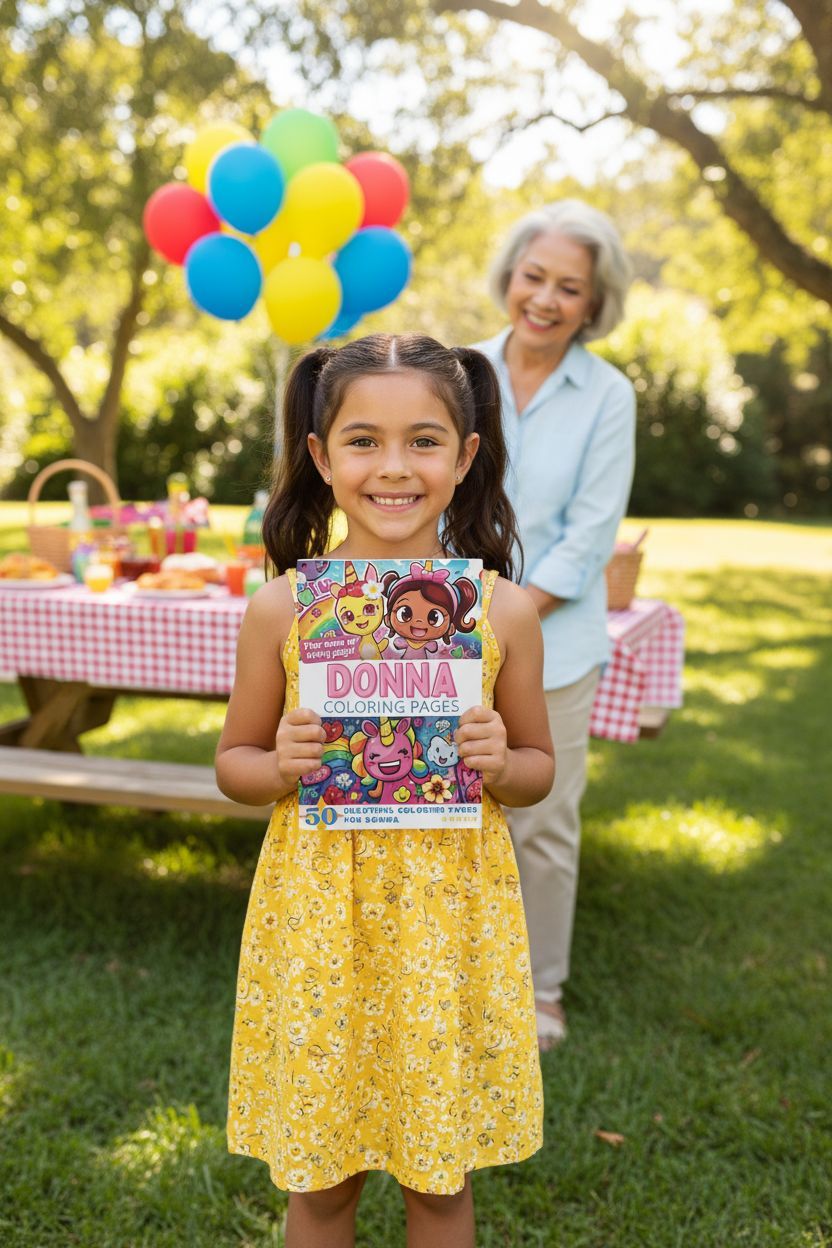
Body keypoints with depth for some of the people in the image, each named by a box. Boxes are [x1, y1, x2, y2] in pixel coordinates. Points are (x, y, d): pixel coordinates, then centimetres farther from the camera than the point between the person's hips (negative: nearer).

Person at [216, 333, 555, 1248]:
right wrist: (282, 766, -16)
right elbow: (233, 762, 5)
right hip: (318, 907, 0)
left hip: (450, 909, 0)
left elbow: (539, 767, 6)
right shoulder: (282, 606, -6)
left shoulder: (503, 609, -5)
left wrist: (499, 764, -15)